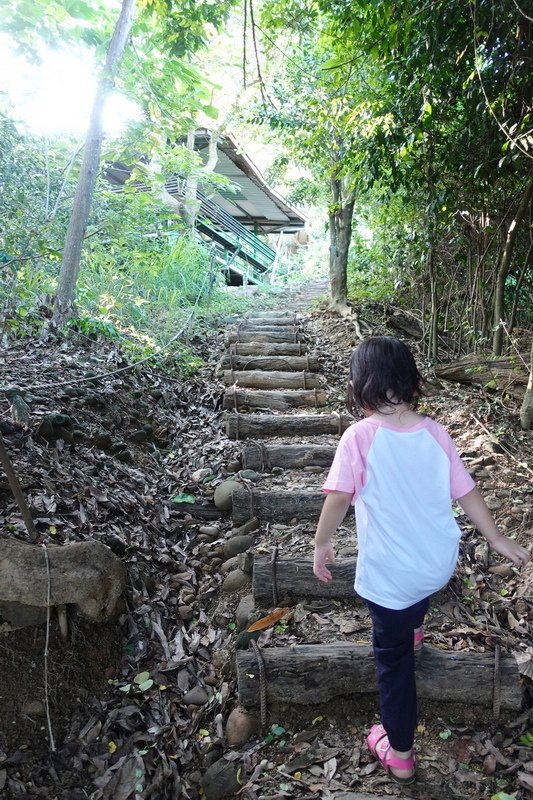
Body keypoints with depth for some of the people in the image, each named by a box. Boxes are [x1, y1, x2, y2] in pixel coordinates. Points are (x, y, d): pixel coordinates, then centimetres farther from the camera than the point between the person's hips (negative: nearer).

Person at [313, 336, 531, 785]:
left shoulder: (360, 436, -19)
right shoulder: (435, 433, -6)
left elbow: (339, 497, -22)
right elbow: (466, 493, 0)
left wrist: (322, 545, -5)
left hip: (389, 574, -4)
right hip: (440, 563, 5)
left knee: (393, 656, 16)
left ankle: (400, 753, 33)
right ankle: (411, 628, 65)